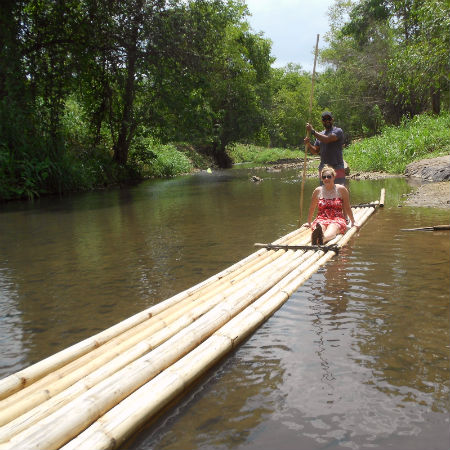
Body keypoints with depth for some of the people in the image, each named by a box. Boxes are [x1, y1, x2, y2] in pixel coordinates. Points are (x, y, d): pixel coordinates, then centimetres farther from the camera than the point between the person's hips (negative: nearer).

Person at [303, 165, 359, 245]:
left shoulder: (341, 189, 5)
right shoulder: (318, 191, 8)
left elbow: (347, 208, 15)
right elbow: (312, 208, 20)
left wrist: (353, 222, 21)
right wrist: (309, 223, 26)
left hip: (337, 220, -1)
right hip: (321, 220, 1)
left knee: (331, 230, -38)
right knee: (320, 228, -37)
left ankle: (323, 238, -72)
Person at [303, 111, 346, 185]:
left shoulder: (338, 131, -5)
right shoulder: (320, 134, 15)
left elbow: (327, 139, -21)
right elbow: (315, 151, 15)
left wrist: (312, 131, -15)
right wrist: (308, 145, -6)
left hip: (337, 167, -6)